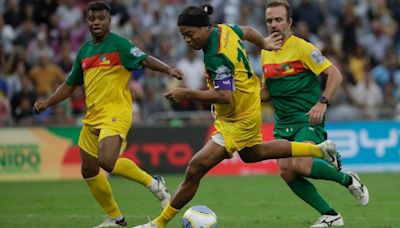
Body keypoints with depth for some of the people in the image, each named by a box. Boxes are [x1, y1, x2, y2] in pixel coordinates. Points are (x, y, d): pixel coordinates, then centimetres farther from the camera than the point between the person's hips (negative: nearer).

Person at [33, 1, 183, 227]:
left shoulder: (119, 44, -5)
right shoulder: (84, 51, 15)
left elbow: (145, 60, -17)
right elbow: (70, 85, 24)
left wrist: (168, 69, -34)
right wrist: (47, 102, 13)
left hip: (115, 114, -8)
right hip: (92, 117, 8)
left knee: (107, 161, -29)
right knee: (89, 171, 10)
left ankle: (153, 183, -8)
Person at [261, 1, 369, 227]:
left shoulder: (302, 47, -9)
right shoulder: (266, 52, 12)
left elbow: (335, 75, -13)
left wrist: (322, 102, -26)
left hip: (308, 119, -7)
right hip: (283, 123, 7)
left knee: (300, 165, -26)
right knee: (286, 172, -10)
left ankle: (347, 179, 2)